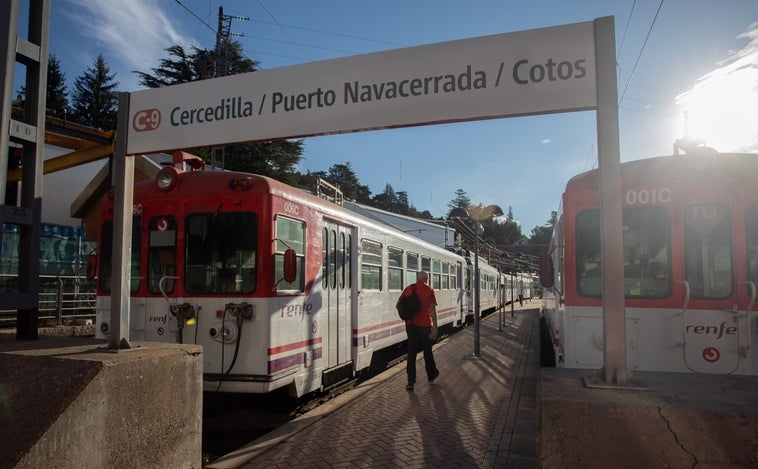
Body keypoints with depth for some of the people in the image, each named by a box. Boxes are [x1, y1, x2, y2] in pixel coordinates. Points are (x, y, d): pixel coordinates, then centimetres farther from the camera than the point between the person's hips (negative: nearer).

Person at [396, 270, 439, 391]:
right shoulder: (430, 290, -7)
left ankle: (411, 382, 1)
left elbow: (397, 305, 3)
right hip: (425, 325, -2)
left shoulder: (408, 288, 2)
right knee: (427, 351, 16)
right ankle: (431, 375, 34)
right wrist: (435, 328, -15)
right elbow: (433, 310, -14)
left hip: (411, 325, 2)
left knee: (411, 353, 4)